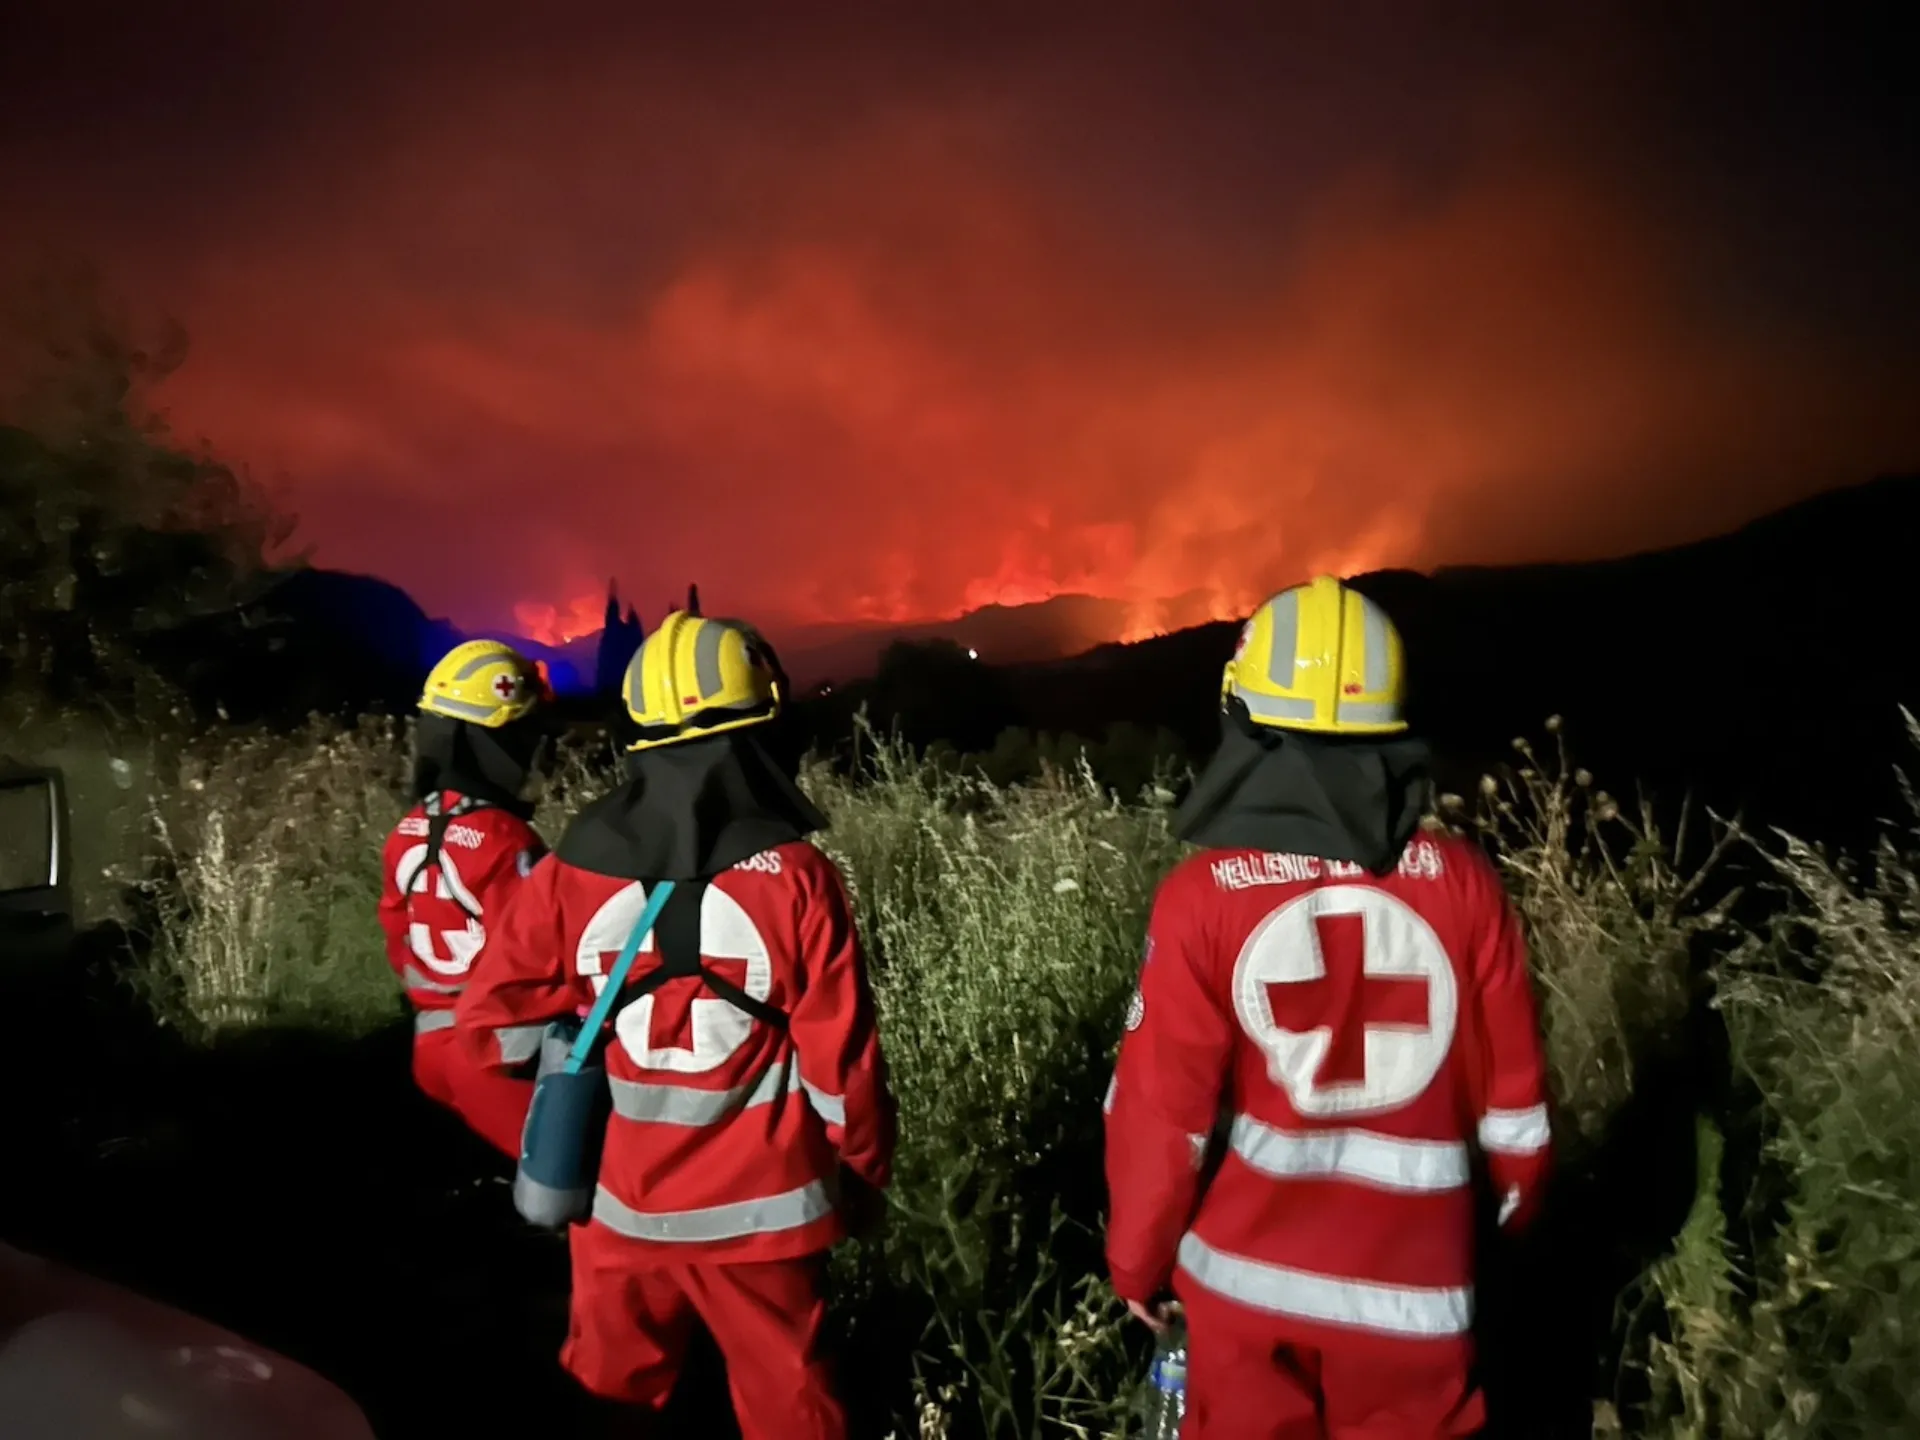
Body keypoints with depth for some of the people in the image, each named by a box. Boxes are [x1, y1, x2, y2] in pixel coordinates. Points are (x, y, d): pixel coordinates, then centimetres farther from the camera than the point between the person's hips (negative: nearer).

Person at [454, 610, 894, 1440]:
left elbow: (487, 1017, -2)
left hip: (620, 1205, 3)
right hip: (756, 1209, -2)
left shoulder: (571, 873, -10)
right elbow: (839, 1058, -12)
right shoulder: (792, 878, -17)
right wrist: (863, 1171, 5)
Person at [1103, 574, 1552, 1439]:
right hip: (1411, 1281, 1)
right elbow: (1510, 1087, 0)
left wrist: (1136, 1260, 5)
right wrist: (1515, 1208, 19)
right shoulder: (1462, 883, -10)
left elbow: (1160, 1110, -11)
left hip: (1245, 1272, -1)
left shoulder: (1203, 897, -16)